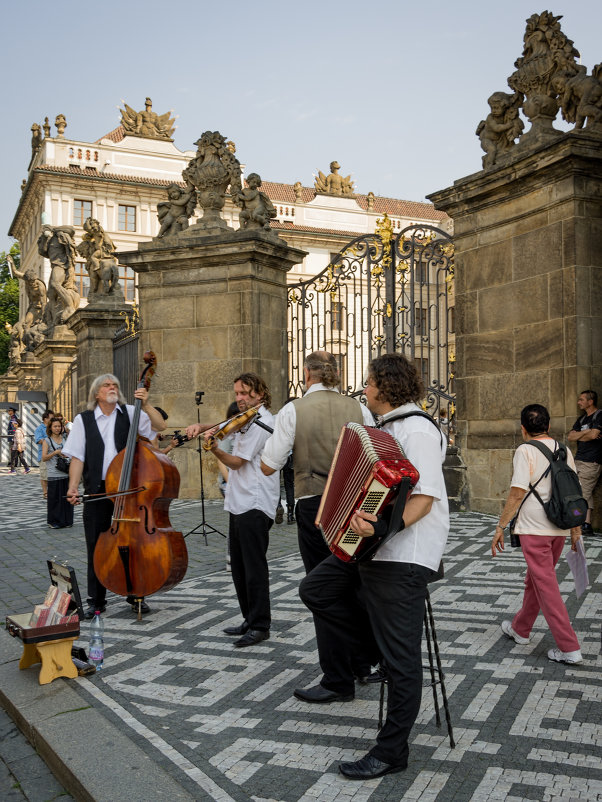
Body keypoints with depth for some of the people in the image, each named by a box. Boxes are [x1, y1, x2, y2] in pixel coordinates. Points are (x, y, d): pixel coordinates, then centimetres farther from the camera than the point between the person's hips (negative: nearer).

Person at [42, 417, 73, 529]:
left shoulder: (65, 439, 14)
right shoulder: (47, 441, 1)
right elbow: (44, 458, -7)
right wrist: (55, 452, -19)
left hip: (66, 473, 4)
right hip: (54, 474, -4)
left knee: (66, 497, 5)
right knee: (54, 498, -2)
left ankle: (66, 520, 15)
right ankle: (53, 521, 9)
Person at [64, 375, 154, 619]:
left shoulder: (130, 413, 4)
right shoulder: (83, 420, 6)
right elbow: (78, 457, 1)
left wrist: (146, 404, -15)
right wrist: (73, 487, -9)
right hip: (97, 491, 0)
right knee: (96, 548, 6)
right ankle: (96, 601, 20)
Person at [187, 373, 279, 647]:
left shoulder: (262, 422, -12)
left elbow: (237, 462, -14)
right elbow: (222, 428, 23)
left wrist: (216, 450, -27)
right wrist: (201, 427, 3)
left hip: (255, 505, -10)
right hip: (239, 503, 10)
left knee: (254, 566, -6)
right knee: (238, 566, 14)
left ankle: (260, 625, 2)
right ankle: (250, 620, 23)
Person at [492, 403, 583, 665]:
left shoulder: (525, 450, -11)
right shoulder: (564, 451, 7)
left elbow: (517, 494, -16)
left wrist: (500, 527, -9)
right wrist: (576, 529, 17)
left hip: (534, 529, -7)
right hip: (560, 528, 7)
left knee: (546, 586, -1)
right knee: (535, 579, 20)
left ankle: (569, 648, -1)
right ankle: (520, 629, 36)